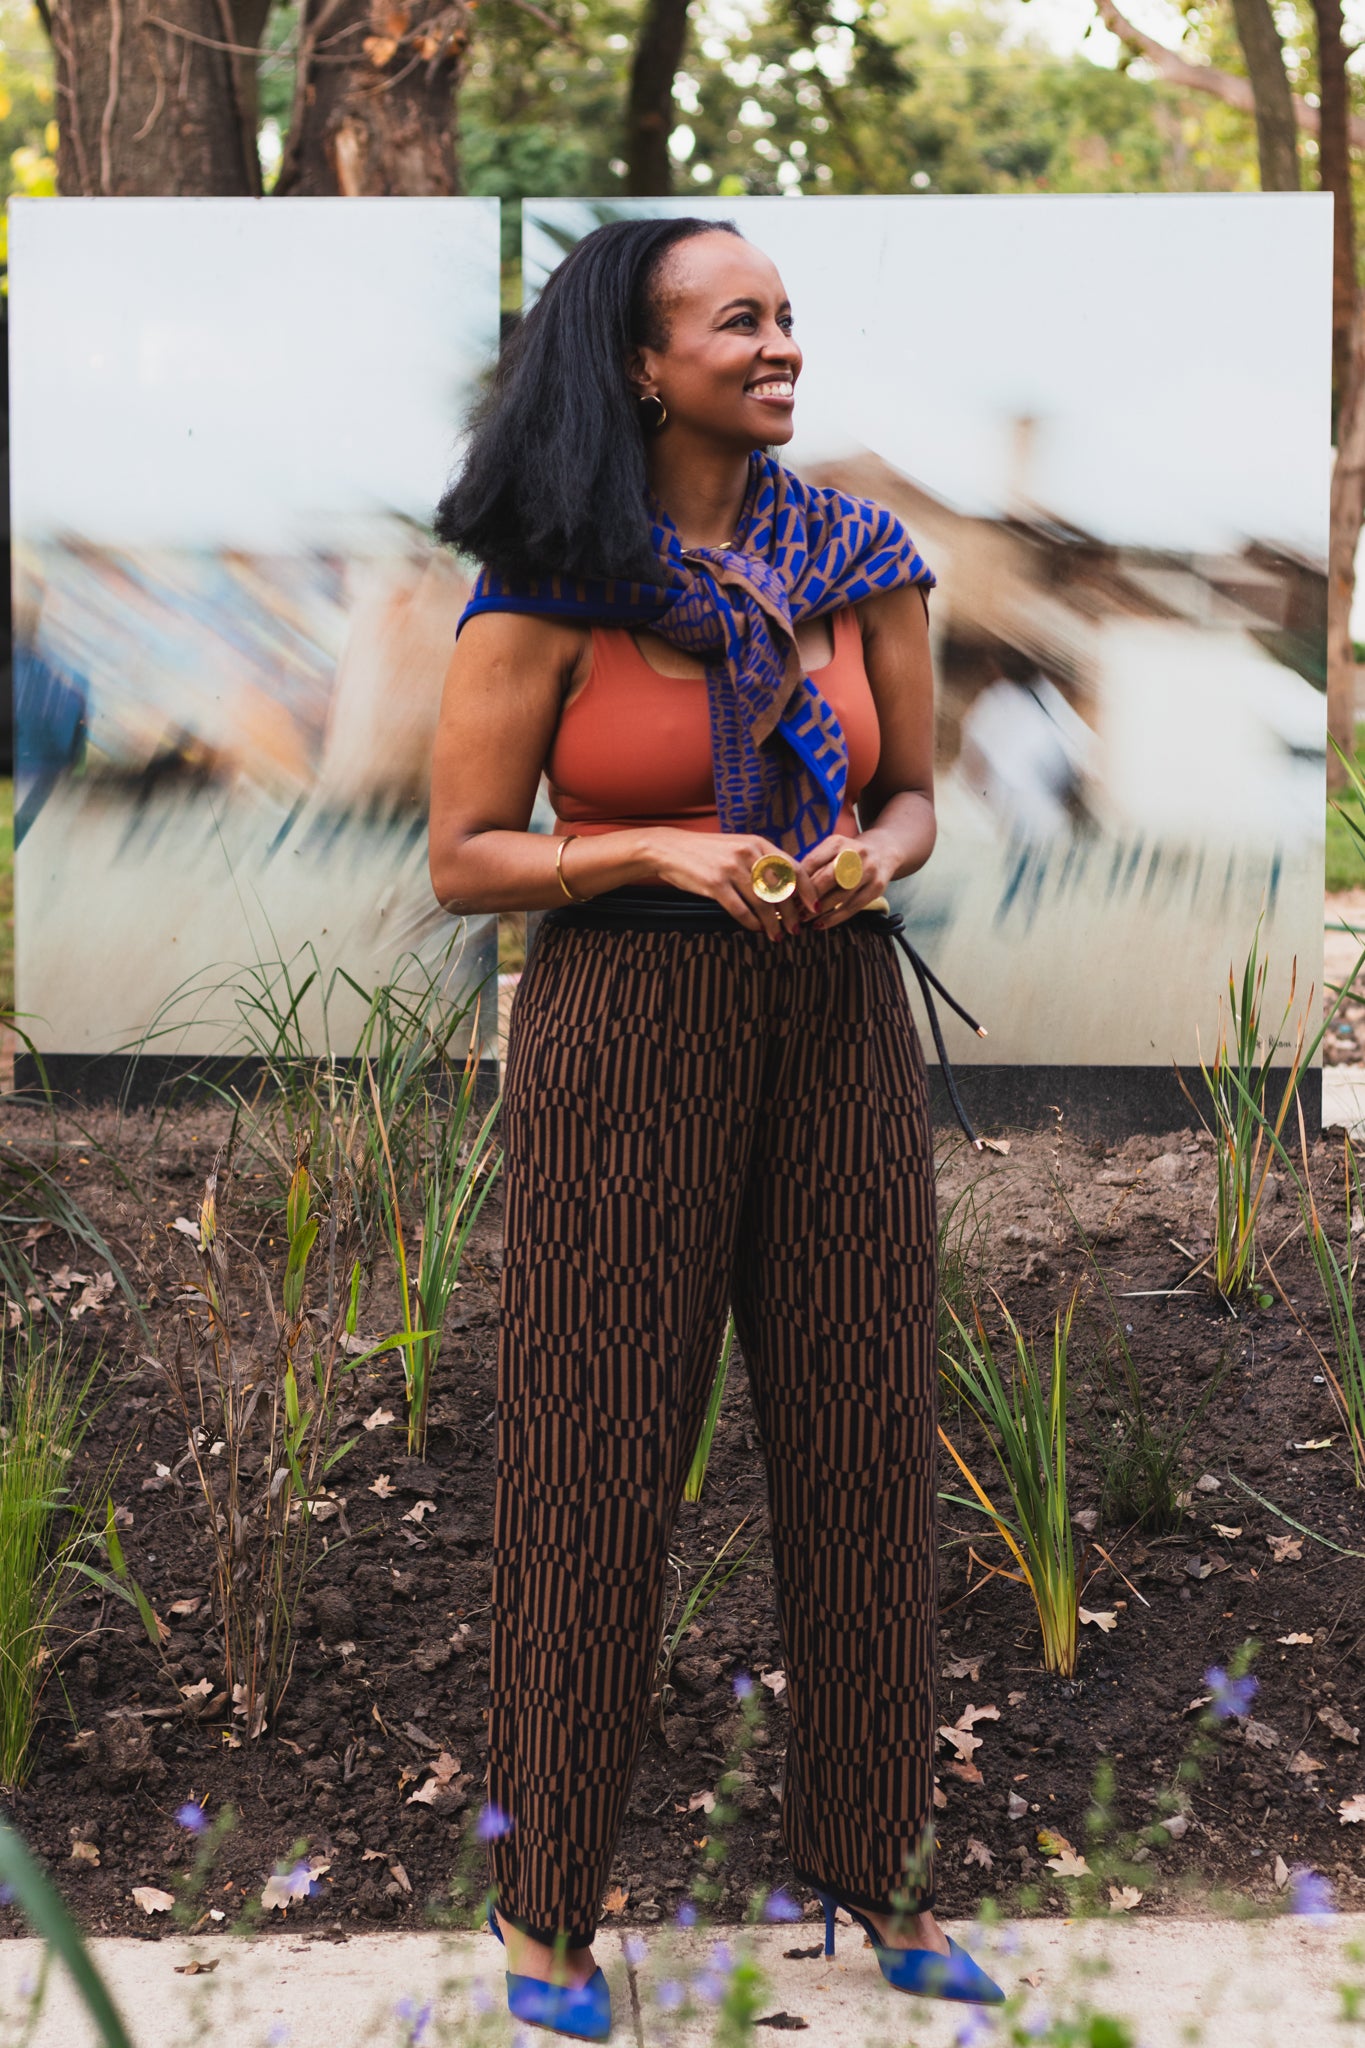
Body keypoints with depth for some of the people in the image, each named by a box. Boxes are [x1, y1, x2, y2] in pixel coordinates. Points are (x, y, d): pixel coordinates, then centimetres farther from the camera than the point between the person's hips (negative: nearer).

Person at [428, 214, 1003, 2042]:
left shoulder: (861, 562, 5)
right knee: (600, 1451, 2)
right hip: (625, 1039, -4)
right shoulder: (548, 592, -6)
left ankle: (875, 1869, 24)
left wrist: (868, 856, -9)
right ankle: (546, 1892, 19)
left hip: (839, 1027, 4)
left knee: (861, 1438, 8)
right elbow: (462, 858, -5)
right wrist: (665, 854, -18)